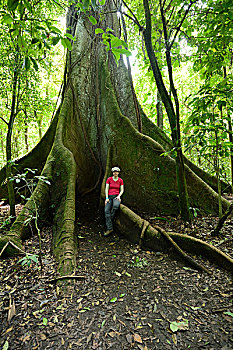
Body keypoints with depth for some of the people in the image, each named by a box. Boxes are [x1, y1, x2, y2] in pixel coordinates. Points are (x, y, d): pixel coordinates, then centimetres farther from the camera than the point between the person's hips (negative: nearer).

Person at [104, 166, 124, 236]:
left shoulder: (120, 180, 5)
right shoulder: (109, 179, 3)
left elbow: (122, 190, 6)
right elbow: (106, 189, 0)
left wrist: (119, 196, -13)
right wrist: (107, 198, -11)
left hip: (116, 196, -1)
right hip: (109, 196, 1)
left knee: (115, 206, -35)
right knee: (106, 210, -21)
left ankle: (110, 219, -12)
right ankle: (109, 228, -20)